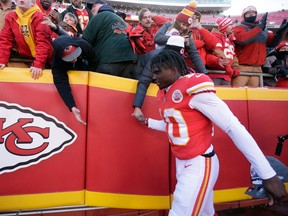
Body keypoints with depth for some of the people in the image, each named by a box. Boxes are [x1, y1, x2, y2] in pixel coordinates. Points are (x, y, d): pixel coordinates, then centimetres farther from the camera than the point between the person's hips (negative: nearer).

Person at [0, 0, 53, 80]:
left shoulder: (39, 17, -15)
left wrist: (38, 64, -30)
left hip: (44, 59, -4)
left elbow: (43, 41, -22)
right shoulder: (10, 17, 1)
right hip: (25, 58, 4)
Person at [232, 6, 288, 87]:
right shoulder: (239, 28, 1)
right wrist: (260, 27, -17)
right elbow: (242, 39, -19)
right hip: (242, 67, -6)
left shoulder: (263, 30, 21)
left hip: (257, 69, 6)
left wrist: (280, 32, -4)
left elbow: (273, 42, 14)